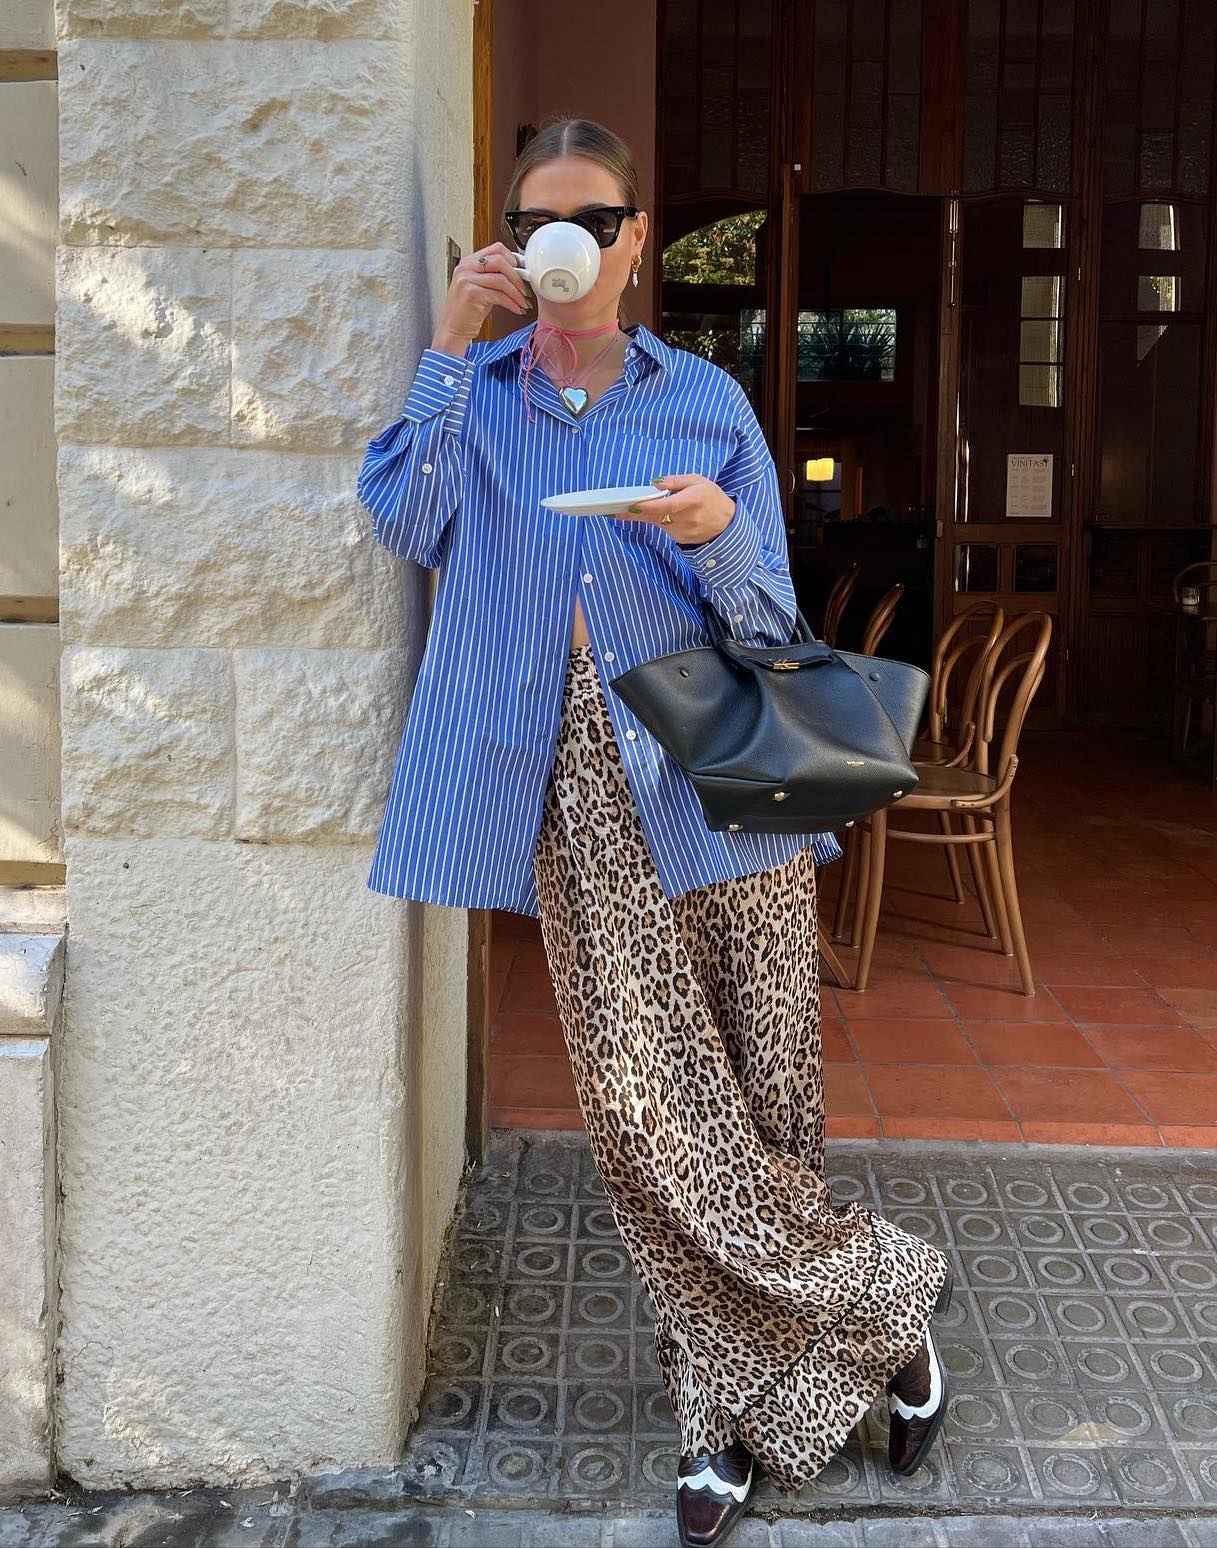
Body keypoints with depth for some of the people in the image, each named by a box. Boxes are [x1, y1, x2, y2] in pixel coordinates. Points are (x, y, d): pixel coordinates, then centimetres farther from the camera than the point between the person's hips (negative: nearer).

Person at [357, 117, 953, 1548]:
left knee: (761, 1101, 2)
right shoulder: (478, 396, 13)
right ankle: (880, 1304, 16)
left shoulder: (707, 399, 8)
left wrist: (718, 537, -15)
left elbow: (769, 623, 6)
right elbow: (406, 525, -7)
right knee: (638, 1107, -4)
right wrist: (450, 348, -8)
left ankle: (736, 1398, 25)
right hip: (578, 787, 1)